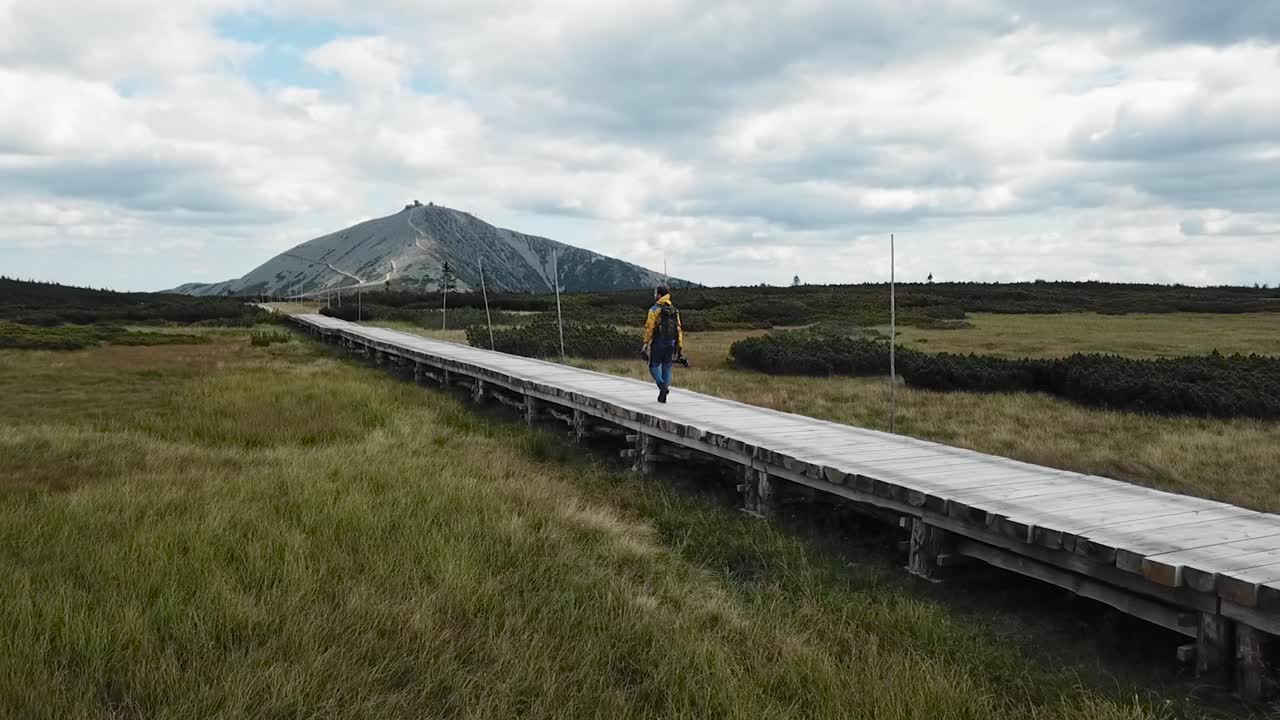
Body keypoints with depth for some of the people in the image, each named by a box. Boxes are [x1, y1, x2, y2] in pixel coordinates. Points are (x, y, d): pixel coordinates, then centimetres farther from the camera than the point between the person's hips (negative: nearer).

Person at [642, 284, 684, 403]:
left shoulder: (655, 309, -6)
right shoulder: (674, 310, 12)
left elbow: (649, 327, -13)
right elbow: (679, 329, 9)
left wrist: (646, 343, -12)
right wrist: (680, 346, 11)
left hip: (658, 342, -5)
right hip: (671, 343, 5)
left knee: (654, 365, 4)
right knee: (667, 367, 10)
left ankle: (662, 386, -17)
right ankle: (665, 391, 8)